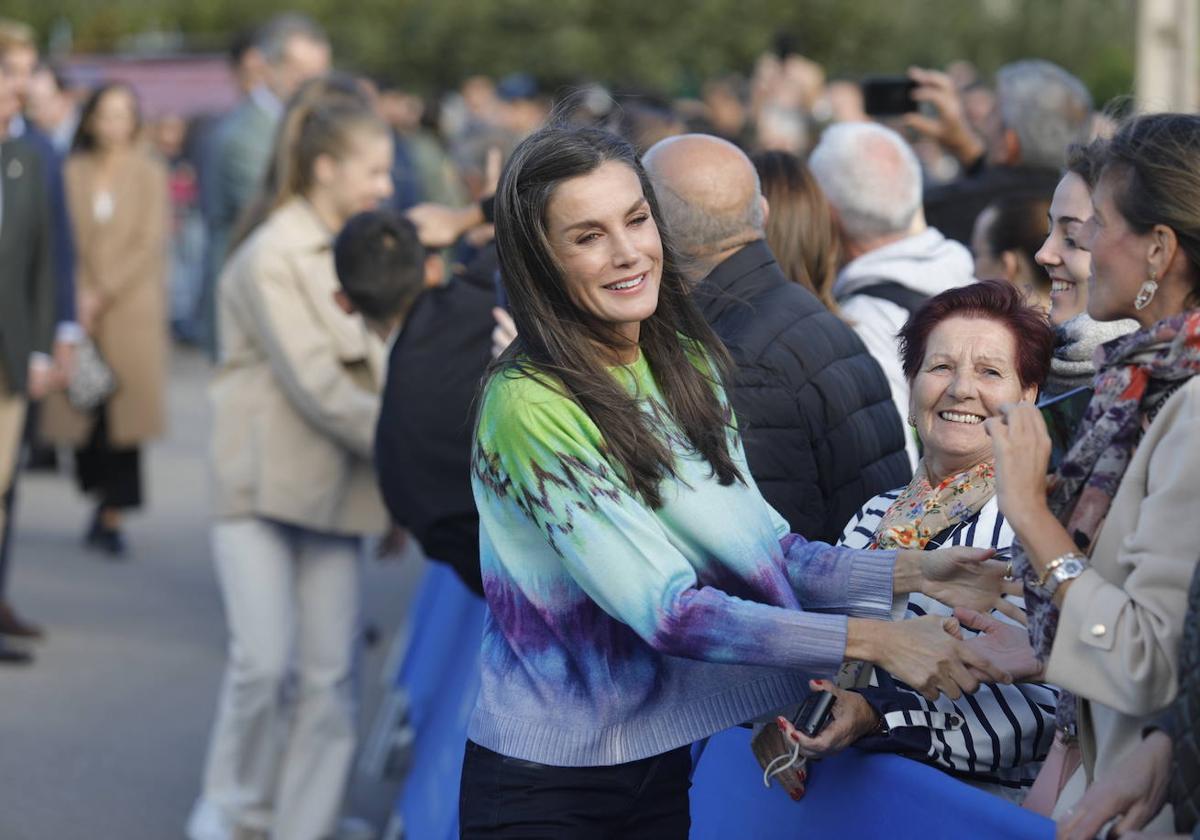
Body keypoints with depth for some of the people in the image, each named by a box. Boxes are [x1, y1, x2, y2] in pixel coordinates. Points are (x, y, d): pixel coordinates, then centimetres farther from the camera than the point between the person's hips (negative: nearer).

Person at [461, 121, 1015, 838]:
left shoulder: (685, 363, 4)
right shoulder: (532, 407, -21)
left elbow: (762, 544, 5)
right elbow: (666, 610, -25)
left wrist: (909, 573, -8)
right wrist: (870, 638, -26)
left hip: (663, 768, 7)